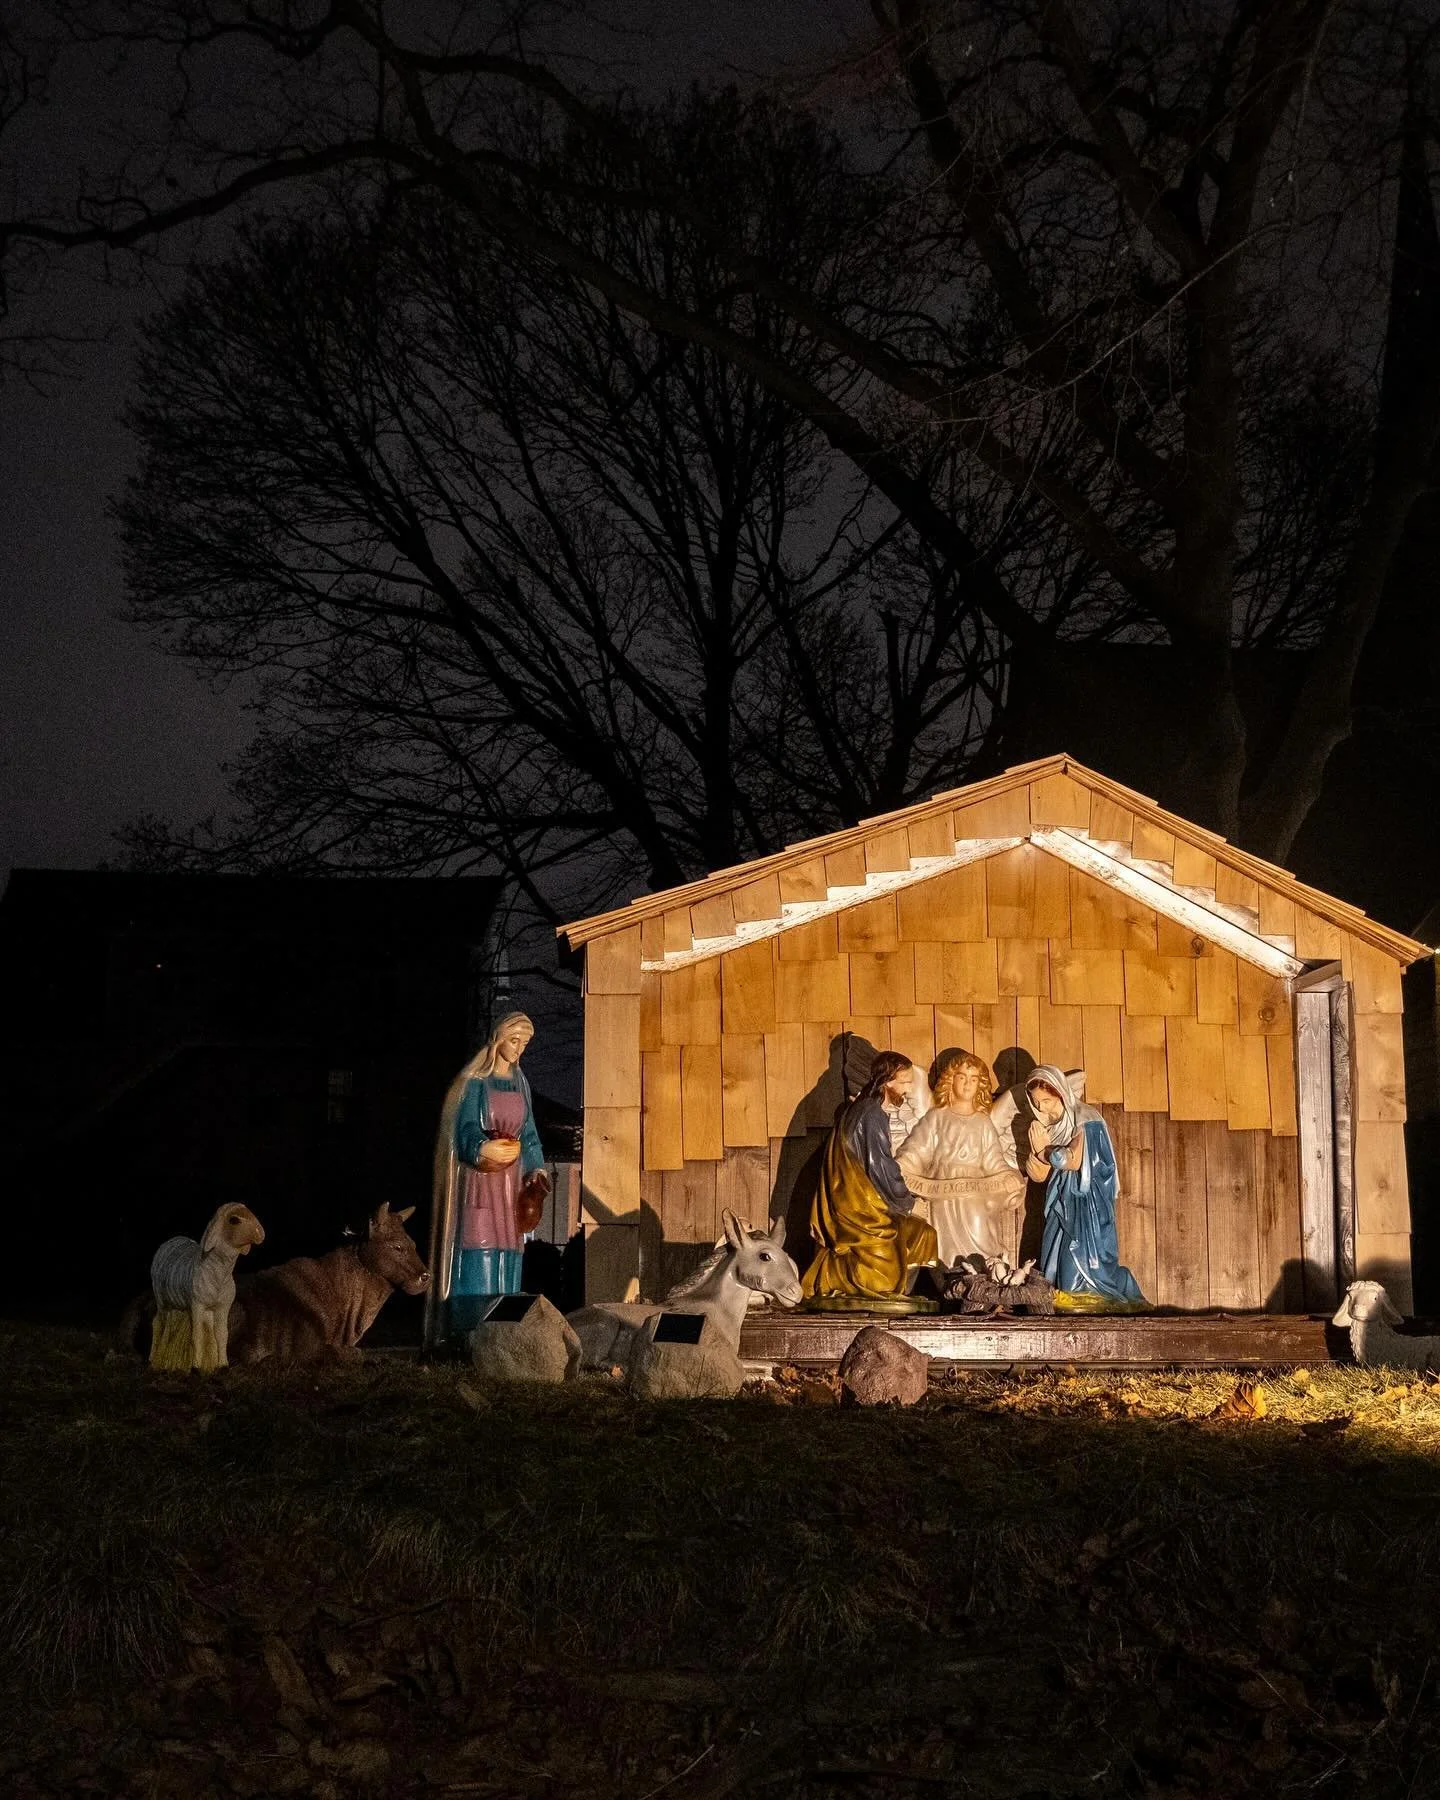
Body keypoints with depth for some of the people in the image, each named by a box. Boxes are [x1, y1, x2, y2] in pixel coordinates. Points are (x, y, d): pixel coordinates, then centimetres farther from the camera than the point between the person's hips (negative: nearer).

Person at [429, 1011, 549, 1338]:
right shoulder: (476, 1082, -3)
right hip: (479, 1177, -6)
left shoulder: (520, 1084, 15)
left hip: (511, 1180, 6)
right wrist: (483, 1149, -32)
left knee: (508, 1254, 2)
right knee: (478, 1254, -13)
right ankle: (469, 1331, -14)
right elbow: (466, 1130, -12)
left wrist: (537, 1169, 2)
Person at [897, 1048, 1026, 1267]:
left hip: (976, 1197, 1)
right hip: (943, 1197, -1)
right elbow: (914, 1153, 1)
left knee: (979, 1253, -9)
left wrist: (1011, 1181, -8)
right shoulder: (936, 1118, 9)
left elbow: (994, 1163, 9)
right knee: (950, 1253, -6)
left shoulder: (983, 1122, 12)